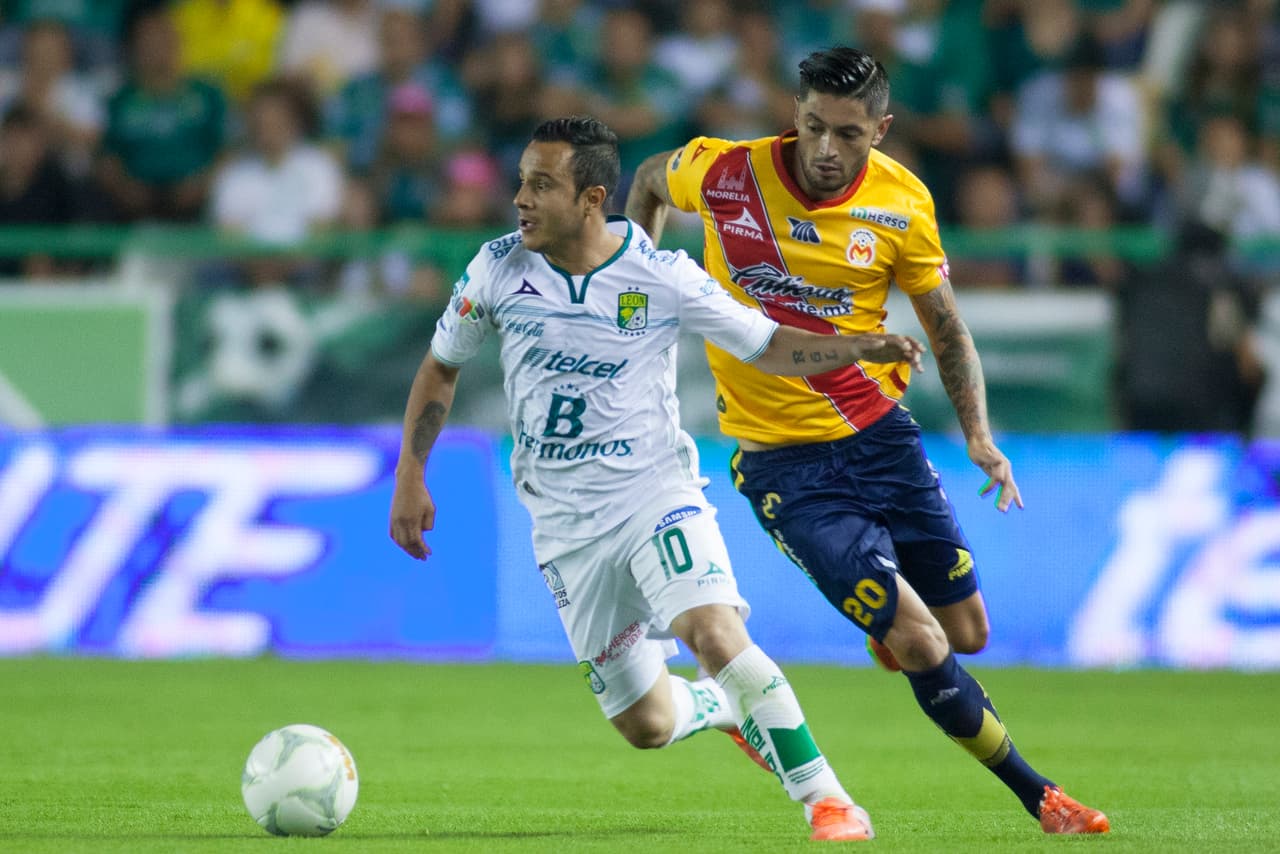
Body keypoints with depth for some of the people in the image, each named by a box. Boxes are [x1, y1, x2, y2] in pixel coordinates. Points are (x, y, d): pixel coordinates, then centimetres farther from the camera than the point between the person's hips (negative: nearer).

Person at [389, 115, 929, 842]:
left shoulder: (662, 277, -12)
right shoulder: (499, 269, -6)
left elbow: (766, 346, -2)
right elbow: (441, 367, 9)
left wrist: (857, 347, -20)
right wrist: (410, 477, 3)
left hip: (655, 490, -3)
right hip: (565, 522, 3)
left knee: (716, 634, -29)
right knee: (647, 725, 4)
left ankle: (826, 799, -16)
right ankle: (726, 709, 40)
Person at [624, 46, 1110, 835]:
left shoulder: (902, 203, -7)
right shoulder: (724, 174, -13)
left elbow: (946, 327, 3)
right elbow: (649, 184, 11)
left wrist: (979, 433, -8)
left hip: (880, 433, 4)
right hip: (782, 461, -4)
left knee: (966, 631, 7)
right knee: (919, 642, -13)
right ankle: (1040, 798, 4)